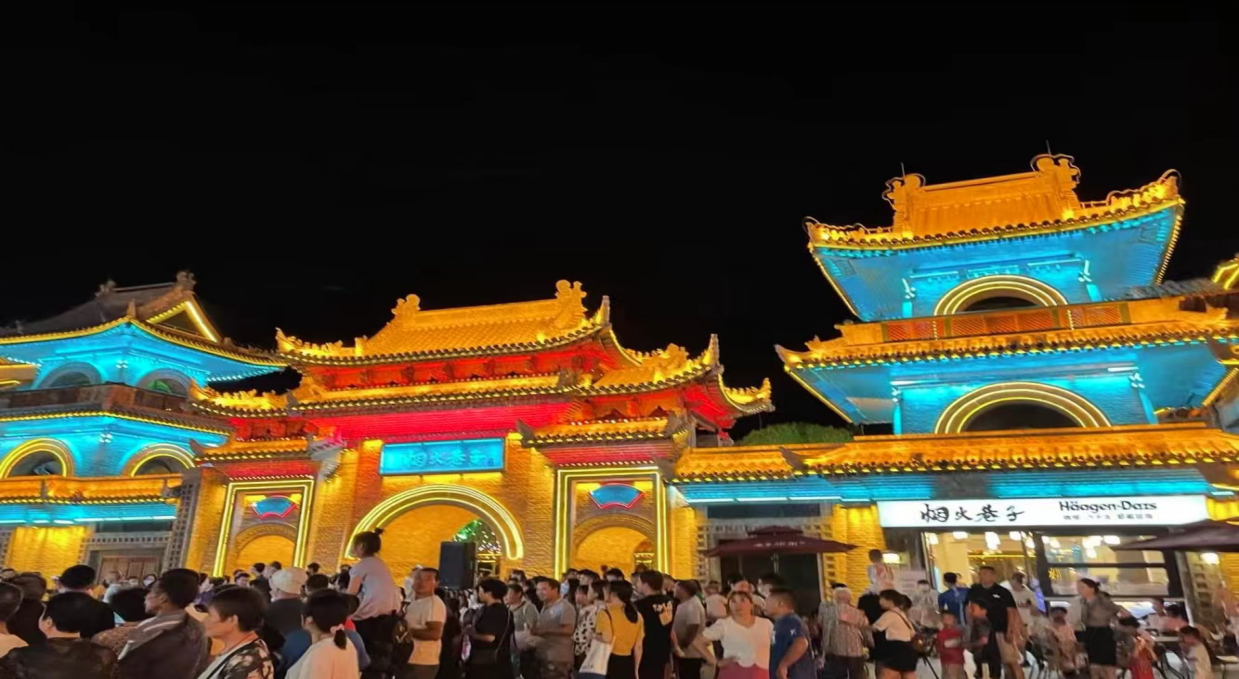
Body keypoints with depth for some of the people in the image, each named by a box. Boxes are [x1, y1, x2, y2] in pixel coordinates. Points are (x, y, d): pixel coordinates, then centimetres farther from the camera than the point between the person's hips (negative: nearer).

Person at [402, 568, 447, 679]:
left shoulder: (435, 603, -16)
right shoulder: (414, 602, 15)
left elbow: (435, 633, -23)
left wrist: (410, 631, -22)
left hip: (422, 663, -10)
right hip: (408, 659, 10)